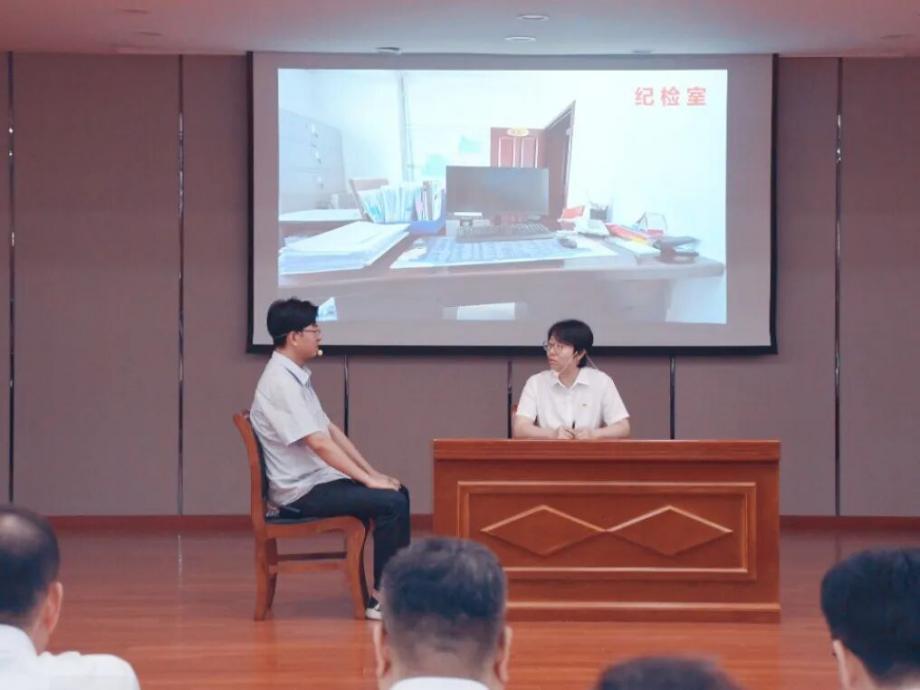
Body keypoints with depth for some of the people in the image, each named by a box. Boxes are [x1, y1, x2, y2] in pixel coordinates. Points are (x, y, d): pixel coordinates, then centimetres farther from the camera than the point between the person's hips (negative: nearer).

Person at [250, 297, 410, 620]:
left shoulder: (297, 376, 12)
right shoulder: (280, 382, -19)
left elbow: (330, 430, 15)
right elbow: (319, 443, -25)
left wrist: (373, 473, 9)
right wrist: (368, 480, -21)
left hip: (318, 480, 10)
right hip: (302, 491, -10)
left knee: (399, 492, 9)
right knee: (391, 503, -19)